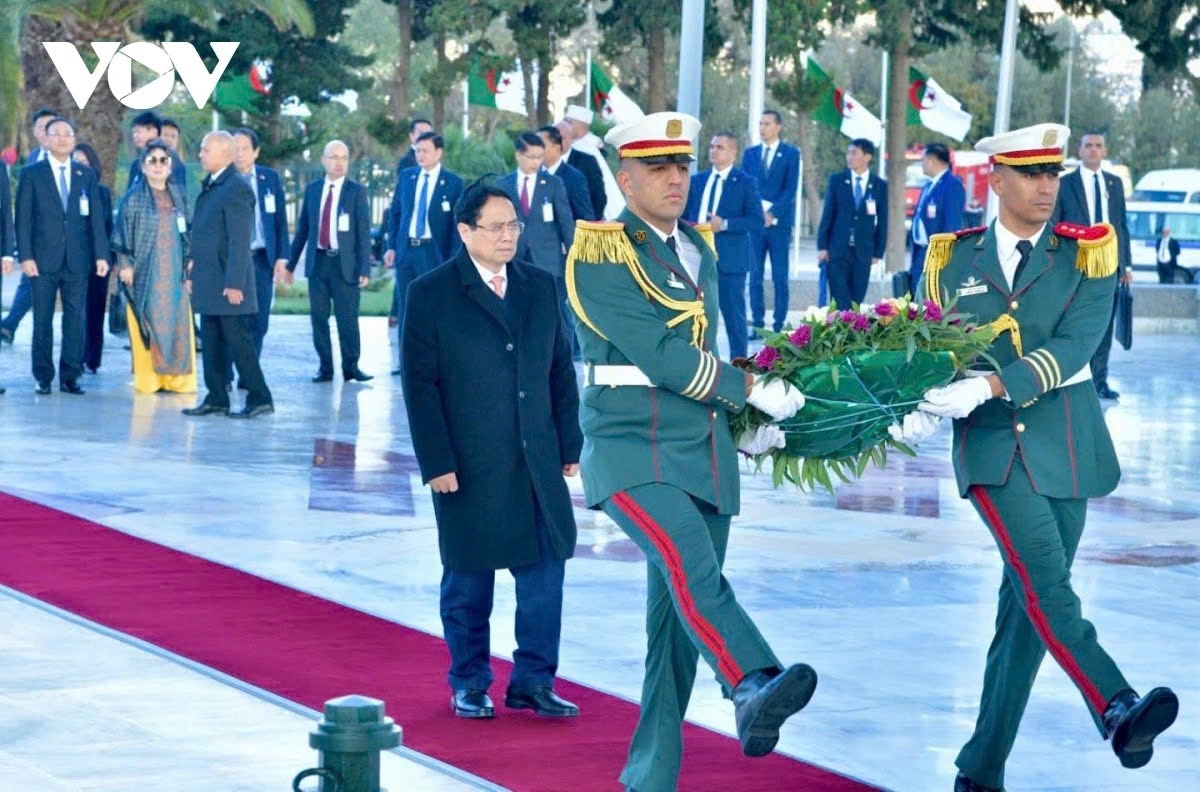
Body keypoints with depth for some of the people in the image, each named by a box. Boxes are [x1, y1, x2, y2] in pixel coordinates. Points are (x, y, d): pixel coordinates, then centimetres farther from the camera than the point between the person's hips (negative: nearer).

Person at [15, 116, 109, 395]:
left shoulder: (87, 175, 10)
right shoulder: (31, 174, 4)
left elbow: (96, 217, 8)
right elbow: (23, 218, 0)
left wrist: (101, 254, -1)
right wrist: (25, 256, -8)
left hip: (77, 260, 2)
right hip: (44, 260, -2)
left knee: (75, 319, 1)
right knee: (42, 320, 1)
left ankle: (70, 377, 6)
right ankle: (43, 377, 8)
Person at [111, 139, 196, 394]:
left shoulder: (179, 196, 11)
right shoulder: (133, 198, 0)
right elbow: (123, 233, -2)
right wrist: (125, 265, -8)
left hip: (174, 272, 3)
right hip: (145, 272, -3)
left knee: (178, 324, 0)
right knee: (148, 325, -4)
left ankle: (177, 378, 4)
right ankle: (148, 379, 0)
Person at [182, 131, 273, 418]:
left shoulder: (236, 188, -14)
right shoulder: (210, 186, 14)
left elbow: (240, 240, -18)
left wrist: (234, 283, -22)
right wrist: (192, 273, 17)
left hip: (227, 283, -9)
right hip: (208, 282, 9)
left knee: (238, 341, -5)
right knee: (211, 344, 10)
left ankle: (259, 398, 0)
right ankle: (216, 398, 15)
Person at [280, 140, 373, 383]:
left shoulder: (356, 191, 1)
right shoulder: (312, 189, 10)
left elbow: (363, 232, -3)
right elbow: (302, 228, 14)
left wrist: (364, 270, -9)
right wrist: (290, 263, 12)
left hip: (345, 263, -3)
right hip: (318, 261, 3)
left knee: (348, 318, -3)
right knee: (319, 317, 3)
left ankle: (351, 367, 7)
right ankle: (325, 367, 11)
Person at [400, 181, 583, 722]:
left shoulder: (540, 287, 9)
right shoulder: (431, 294, -5)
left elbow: (560, 370, 12)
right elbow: (420, 385, -7)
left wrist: (570, 444, 8)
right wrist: (436, 463, -12)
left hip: (538, 463, 4)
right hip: (468, 468, -4)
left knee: (545, 569, 1)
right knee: (468, 580, 6)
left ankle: (533, 680, 13)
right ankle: (469, 684, 20)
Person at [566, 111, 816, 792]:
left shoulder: (698, 251, 16)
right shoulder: (599, 256, -9)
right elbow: (659, 354, -16)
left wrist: (740, 417, 16)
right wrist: (752, 390, -11)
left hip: (706, 450, 7)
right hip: (633, 447, -7)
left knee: (680, 611, 5)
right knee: (691, 564, -30)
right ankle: (756, 691, -51)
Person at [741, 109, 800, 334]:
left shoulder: (791, 153, 4)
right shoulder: (750, 153, 13)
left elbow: (791, 189, -4)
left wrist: (772, 213, -13)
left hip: (778, 222, -3)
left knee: (780, 277, -1)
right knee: (755, 276, 1)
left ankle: (779, 325, 0)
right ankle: (757, 323, 3)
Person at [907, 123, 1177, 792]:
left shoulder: (1087, 254, 2)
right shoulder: (954, 259, 7)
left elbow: (1073, 345, -12)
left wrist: (988, 385, -24)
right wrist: (923, 401, -12)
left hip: (1066, 443, 1)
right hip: (992, 443, -1)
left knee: (1026, 605, 3)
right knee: (1044, 583, -22)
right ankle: (1119, 711, -34)